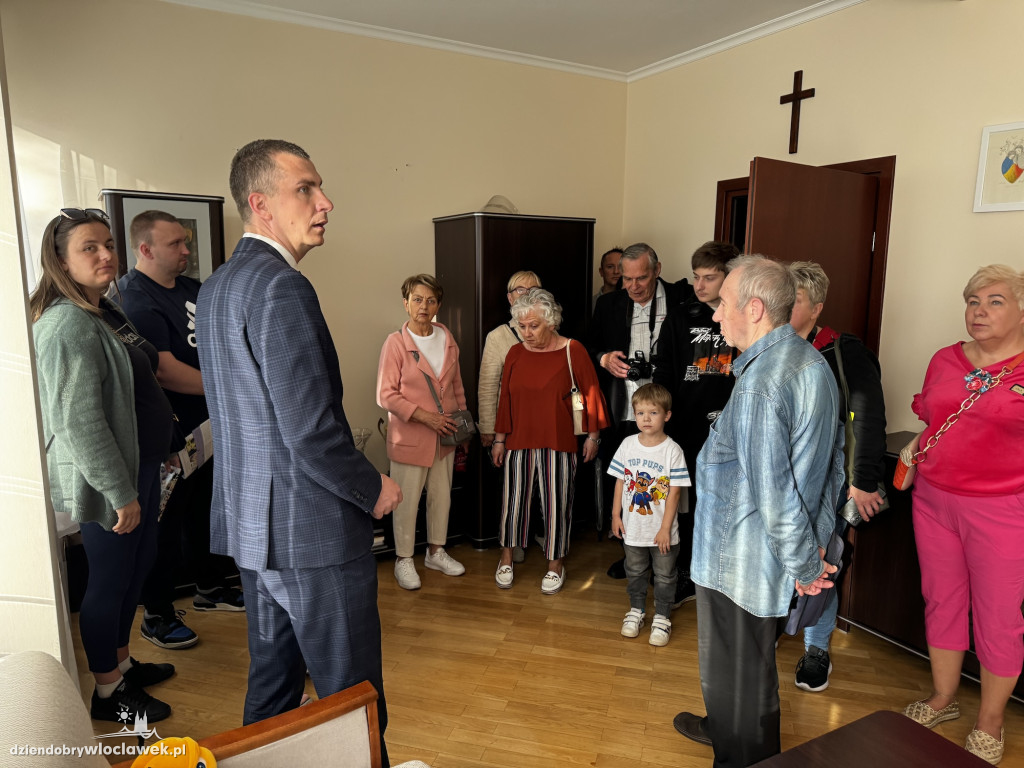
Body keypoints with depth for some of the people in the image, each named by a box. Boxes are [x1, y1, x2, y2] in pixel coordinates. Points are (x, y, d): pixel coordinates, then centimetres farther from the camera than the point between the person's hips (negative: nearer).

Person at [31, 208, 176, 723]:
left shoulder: (105, 311, 8)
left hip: (140, 464, 9)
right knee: (110, 578, 6)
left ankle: (120, 662, 40)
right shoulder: (70, 325, -22)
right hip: (106, 477, -9)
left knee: (138, 566, 21)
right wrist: (121, 493, -21)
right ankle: (107, 692, 26)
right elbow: (80, 421, -25)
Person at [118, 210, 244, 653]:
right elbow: (164, 371, -26)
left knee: (203, 508, 20)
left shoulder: (191, 288, 9)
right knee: (166, 521, 3)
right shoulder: (136, 301, -18)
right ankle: (157, 616, 19)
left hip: (206, 425, 9)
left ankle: (210, 587, 38)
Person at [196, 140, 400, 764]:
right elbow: (311, 430, -25)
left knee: (272, 685, 23)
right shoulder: (283, 287, -20)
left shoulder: (215, 288, 11)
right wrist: (374, 489, -9)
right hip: (313, 530, -10)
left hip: (251, 525, 10)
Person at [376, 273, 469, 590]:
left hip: (445, 434, 5)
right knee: (407, 500, 5)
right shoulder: (396, 342, -12)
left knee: (441, 495, 15)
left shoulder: (447, 338, 5)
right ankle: (403, 559, 22)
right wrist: (425, 416, -19)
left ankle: (436, 551, 33)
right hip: (410, 435, -5)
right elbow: (386, 395, -14)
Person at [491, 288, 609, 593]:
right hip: (519, 440, 3)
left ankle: (555, 564, 24)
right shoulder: (515, 353, 4)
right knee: (513, 499, 8)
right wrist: (499, 439, 10)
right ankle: (506, 559, 28)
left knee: (557, 504, 5)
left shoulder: (572, 351, -7)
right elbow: (505, 399, 9)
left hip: (558, 443, -3)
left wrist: (593, 435, 0)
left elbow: (591, 392, -2)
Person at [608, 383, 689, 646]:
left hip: (662, 530, -3)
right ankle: (636, 610, 38)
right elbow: (620, 481, 4)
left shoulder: (672, 450, -14)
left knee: (664, 575, 12)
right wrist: (616, 514, 2)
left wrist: (666, 527, -14)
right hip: (632, 526, 3)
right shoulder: (628, 445, -3)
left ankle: (661, 618, 29)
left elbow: (674, 491, -13)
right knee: (635, 571, 19)